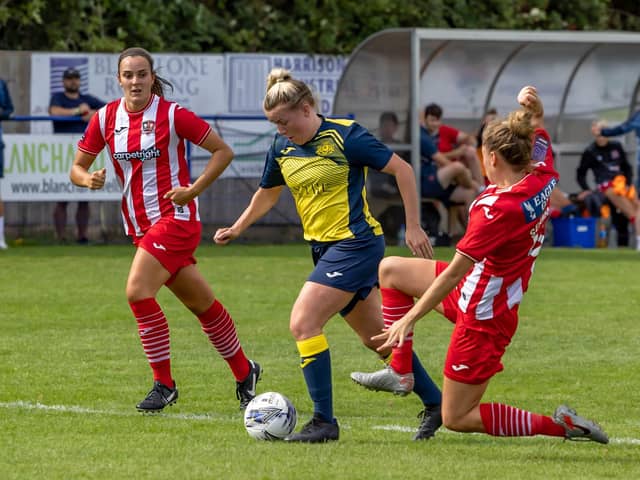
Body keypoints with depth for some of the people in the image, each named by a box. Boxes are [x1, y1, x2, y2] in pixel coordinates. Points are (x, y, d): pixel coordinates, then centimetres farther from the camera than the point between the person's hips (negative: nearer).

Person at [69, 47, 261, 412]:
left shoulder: (172, 115, -11)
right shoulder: (106, 118, 3)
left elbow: (223, 151, -5)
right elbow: (77, 167, 8)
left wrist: (194, 190, -14)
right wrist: (88, 179, -15)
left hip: (176, 216, -5)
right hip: (141, 226, 5)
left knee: (138, 291, -20)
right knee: (202, 303, 13)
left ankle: (164, 384, -10)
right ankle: (244, 372, 30)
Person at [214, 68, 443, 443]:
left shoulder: (345, 136, -16)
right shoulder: (282, 148, 4)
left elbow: (402, 170, -12)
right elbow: (268, 193, 24)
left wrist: (414, 228, -13)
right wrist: (237, 229, 17)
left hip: (355, 243, -8)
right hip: (325, 247, 8)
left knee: (303, 324, -16)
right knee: (375, 335, 14)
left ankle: (324, 422, -12)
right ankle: (435, 403, 27)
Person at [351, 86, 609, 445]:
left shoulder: (497, 208, -31)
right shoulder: (543, 178, -7)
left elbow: (454, 272, -28)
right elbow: (538, 135, 17)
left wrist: (410, 319, -23)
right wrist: (535, 109, -5)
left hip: (483, 314, -9)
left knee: (457, 419, 2)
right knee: (390, 270, 16)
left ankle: (561, 425, 2)